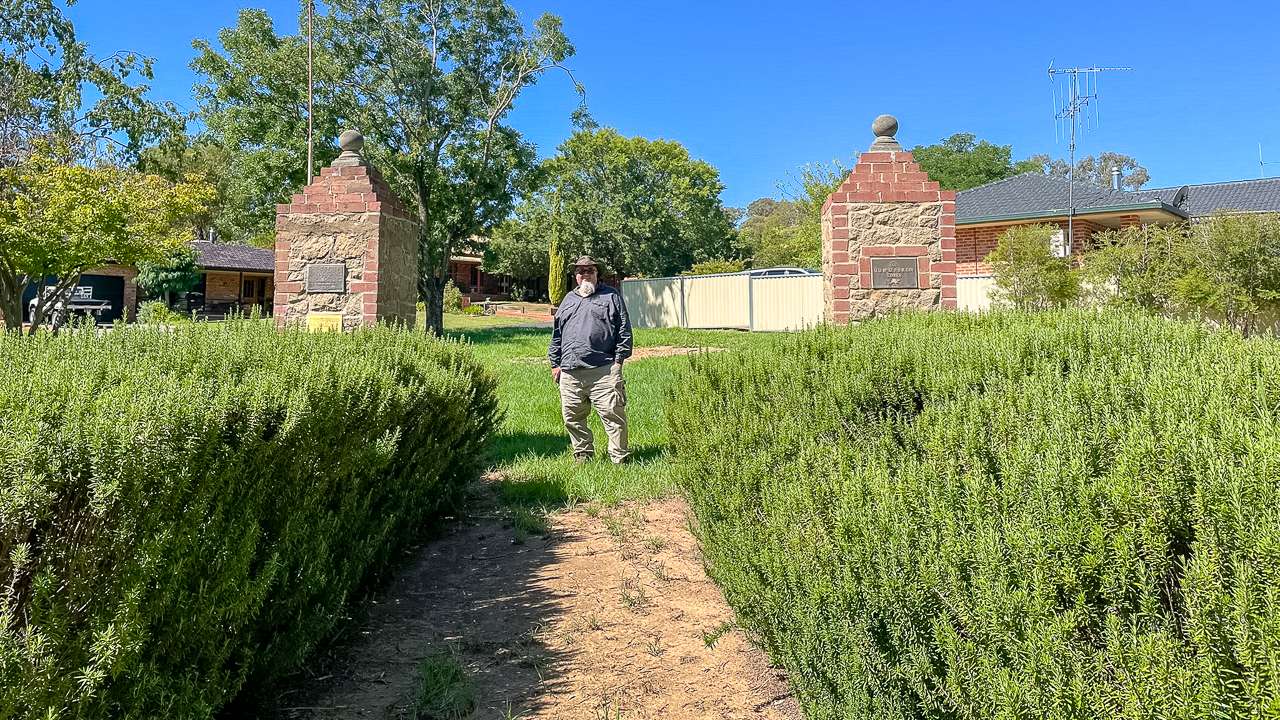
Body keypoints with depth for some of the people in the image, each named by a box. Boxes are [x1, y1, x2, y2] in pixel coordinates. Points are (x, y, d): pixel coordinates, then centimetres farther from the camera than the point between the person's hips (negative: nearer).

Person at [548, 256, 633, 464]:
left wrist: (619, 359, -5)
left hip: (604, 370, -4)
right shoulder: (568, 300, 21)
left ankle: (619, 457, 2)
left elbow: (624, 330, 3)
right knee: (572, 417, 8)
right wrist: (555, 363, 16)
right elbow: (557, 334, 22)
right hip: (570, 372, 5)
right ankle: (582, 455, 22)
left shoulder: (611, 296, 8)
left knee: (612, 413, -7)